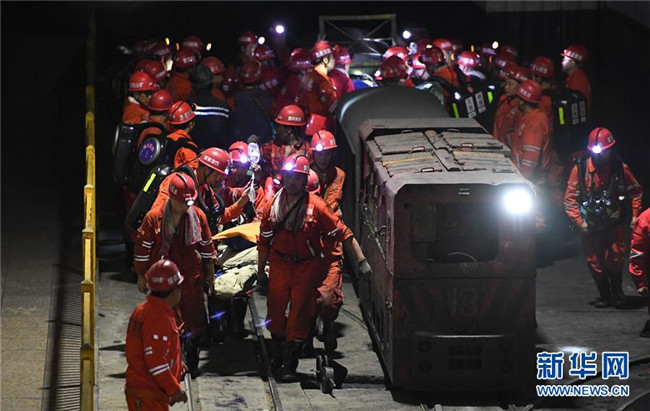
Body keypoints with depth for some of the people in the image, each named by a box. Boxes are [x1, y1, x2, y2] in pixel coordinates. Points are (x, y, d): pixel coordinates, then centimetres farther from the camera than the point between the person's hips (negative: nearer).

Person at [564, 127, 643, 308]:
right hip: (590, 225, 1)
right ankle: (604, 295, 23)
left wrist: (634, 215, -1)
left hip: (614, 223, -1)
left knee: (614, 259, -6)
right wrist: (579, 221, -6)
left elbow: (636, 192, 7)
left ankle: (616, 291, 19)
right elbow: (570, 198, -2)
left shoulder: (620, 168, -5)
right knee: (594, 262, 4)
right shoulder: (580, 169, -8)